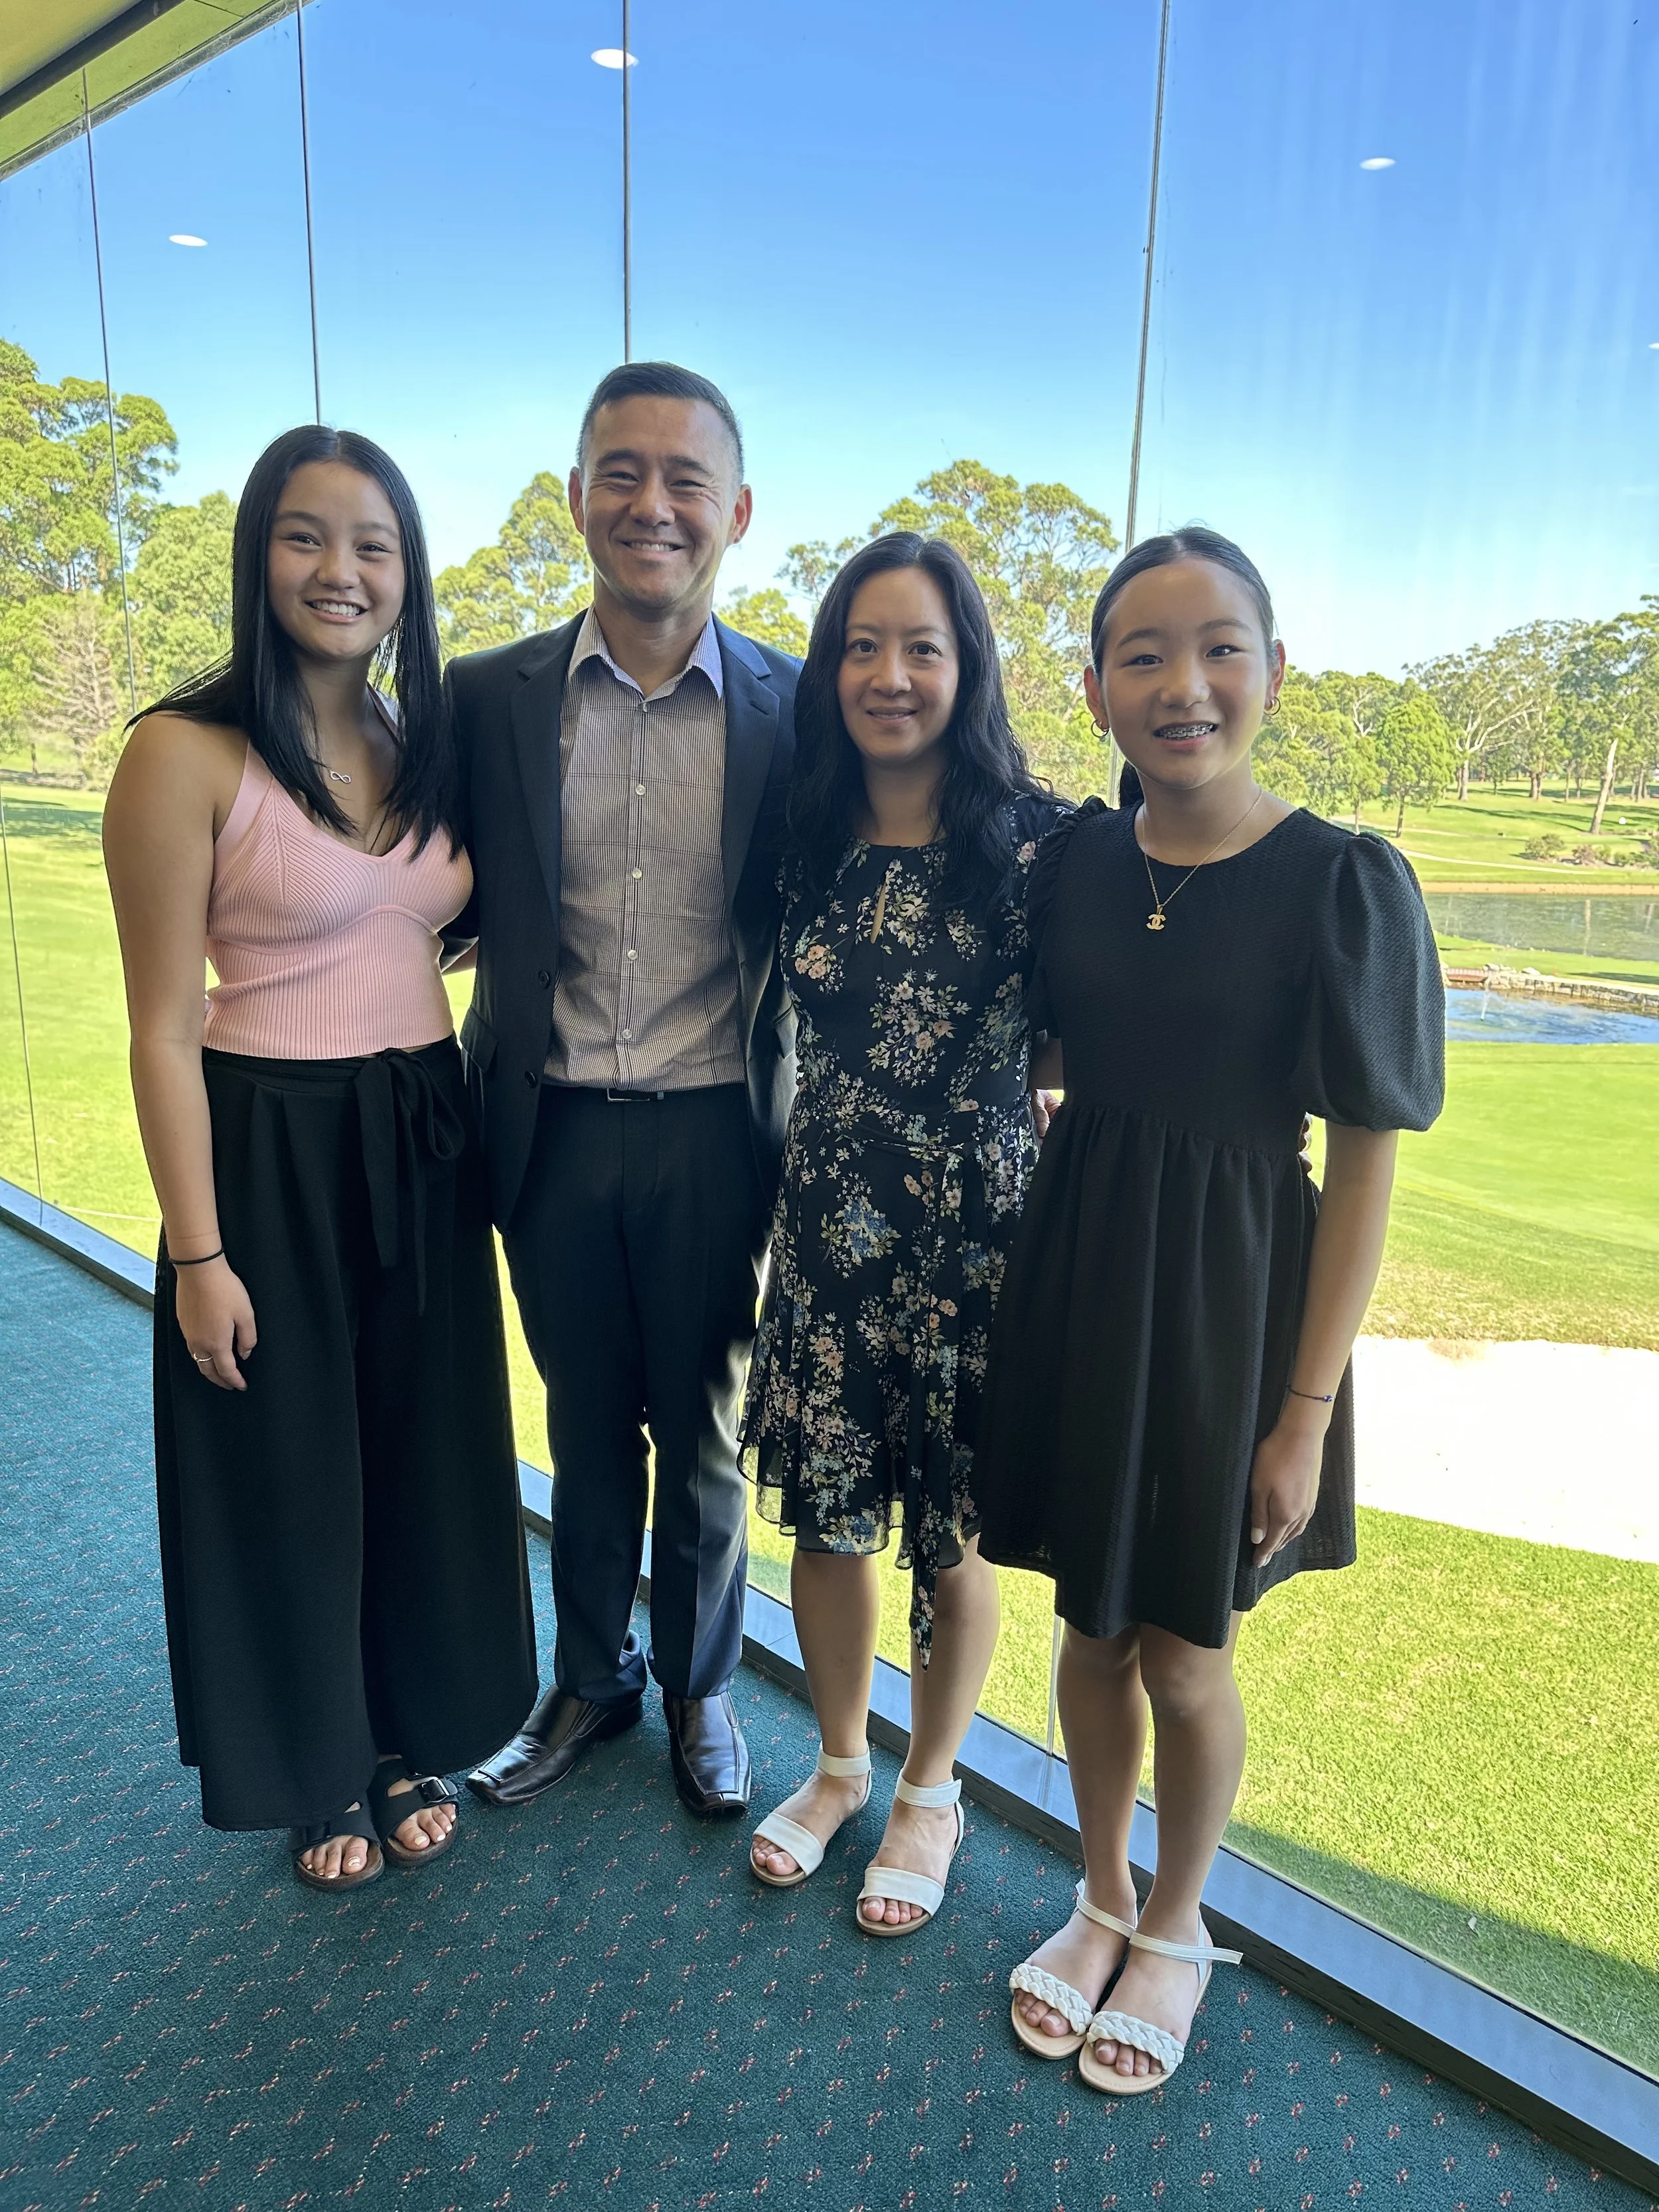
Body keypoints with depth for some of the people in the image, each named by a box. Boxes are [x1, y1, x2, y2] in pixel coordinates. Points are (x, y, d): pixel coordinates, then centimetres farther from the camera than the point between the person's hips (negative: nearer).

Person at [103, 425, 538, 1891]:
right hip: (270, 1149, -5)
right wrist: (200, 1252, -13)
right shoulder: (190, 753, -12)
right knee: (287, 1473, 11)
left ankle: (416, 1737, 41)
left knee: (429, 1452, 17)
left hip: (423, 1144, 6)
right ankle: (318, 1771, 36)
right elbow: (165, 1028, -12)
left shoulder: (421, 750, 7)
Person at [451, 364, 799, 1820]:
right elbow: (453, 910, 5)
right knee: (587, 1428, 19)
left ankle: (699, 1687, 41)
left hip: (713, 1136, -1)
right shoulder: (490, 696, -2)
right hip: (554, 1133, 2)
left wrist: (798, 1135, -7)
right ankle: (591, 1678, 43)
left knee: (702, 1436, 16)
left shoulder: (793, 707, -5)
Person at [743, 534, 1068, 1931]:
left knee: (950, 1535, 12)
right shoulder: (809, 842, 3)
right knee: (825, 1514, 15)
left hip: (974, 1235, -3)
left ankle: (931, 1791, 39)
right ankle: (840, 1764, 42)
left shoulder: (1036, 841, -9)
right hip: (827, 1225, 4)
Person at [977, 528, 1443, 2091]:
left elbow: (1364, 1165, -11)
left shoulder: (1346, 884, -14)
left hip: (1226, 1299, -3)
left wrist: (1308, 1410, -11)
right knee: (1091, 1627, 18)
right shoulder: (1075, 858, -2)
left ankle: (1177, 1926, 43)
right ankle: (1101, 1900, 45)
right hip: (1074, 1275, 4)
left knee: (1182, 1662, 12)